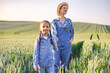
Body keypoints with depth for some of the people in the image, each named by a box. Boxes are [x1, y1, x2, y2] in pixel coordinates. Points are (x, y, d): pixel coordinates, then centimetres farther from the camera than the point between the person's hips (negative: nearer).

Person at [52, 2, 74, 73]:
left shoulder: (69, 21, 10)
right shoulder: (55, 21, 3)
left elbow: (72, 31, 23)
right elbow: (54, 33, -8)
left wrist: (72, 39, 6)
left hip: (66, 46, 2)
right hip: (57, 46, -2)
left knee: (64, 65, 6)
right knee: (55, 65, -10)